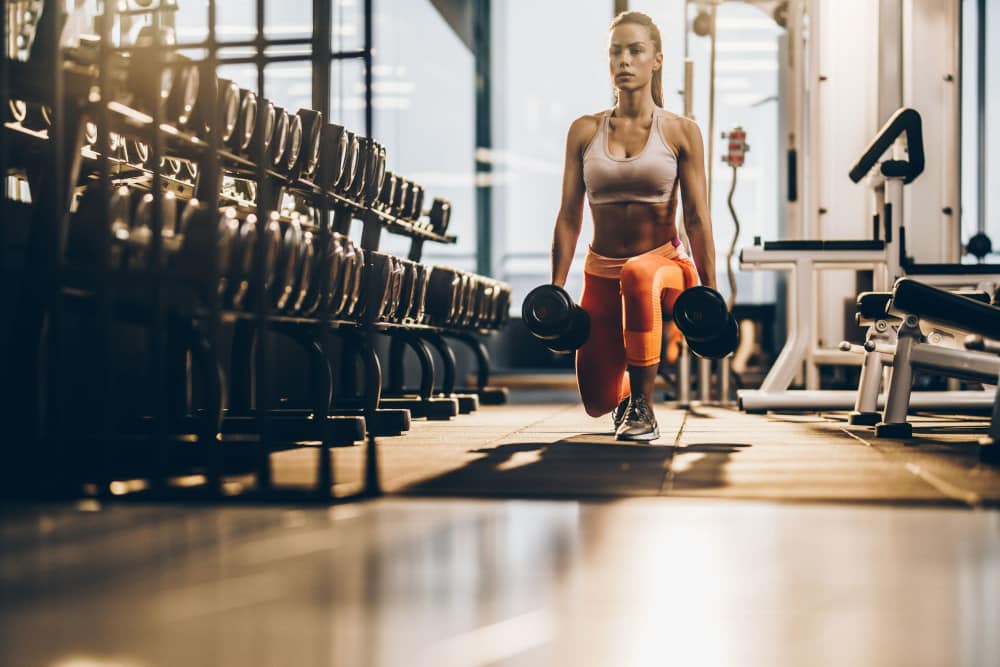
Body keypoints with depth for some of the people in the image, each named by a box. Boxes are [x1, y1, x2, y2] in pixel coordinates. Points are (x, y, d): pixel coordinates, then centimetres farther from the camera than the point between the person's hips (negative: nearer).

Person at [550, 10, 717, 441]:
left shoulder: (681, 132, -2)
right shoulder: (584, 131, 3)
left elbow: (697, 217, -5)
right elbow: (569, 216, 2)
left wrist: (709, 292, -11)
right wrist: (556, 290, -3)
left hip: (665, 264, -3)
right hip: (600, 273, 3)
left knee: (638, 275, -42)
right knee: (598, 402, -2)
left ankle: (642, 406, -27)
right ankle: (625, 393, 40)